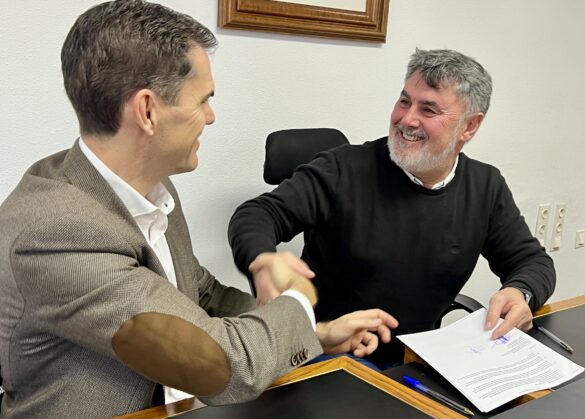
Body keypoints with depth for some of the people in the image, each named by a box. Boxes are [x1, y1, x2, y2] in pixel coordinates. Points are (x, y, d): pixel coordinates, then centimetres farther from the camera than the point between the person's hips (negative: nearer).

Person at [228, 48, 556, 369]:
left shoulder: (486, 188, 2)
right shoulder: (344, 170, -11)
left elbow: (533, 260, 10)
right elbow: (257, 215, -14)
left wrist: (521, 294, -14)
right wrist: (263, 264, -37)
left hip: (417, 359, 6)